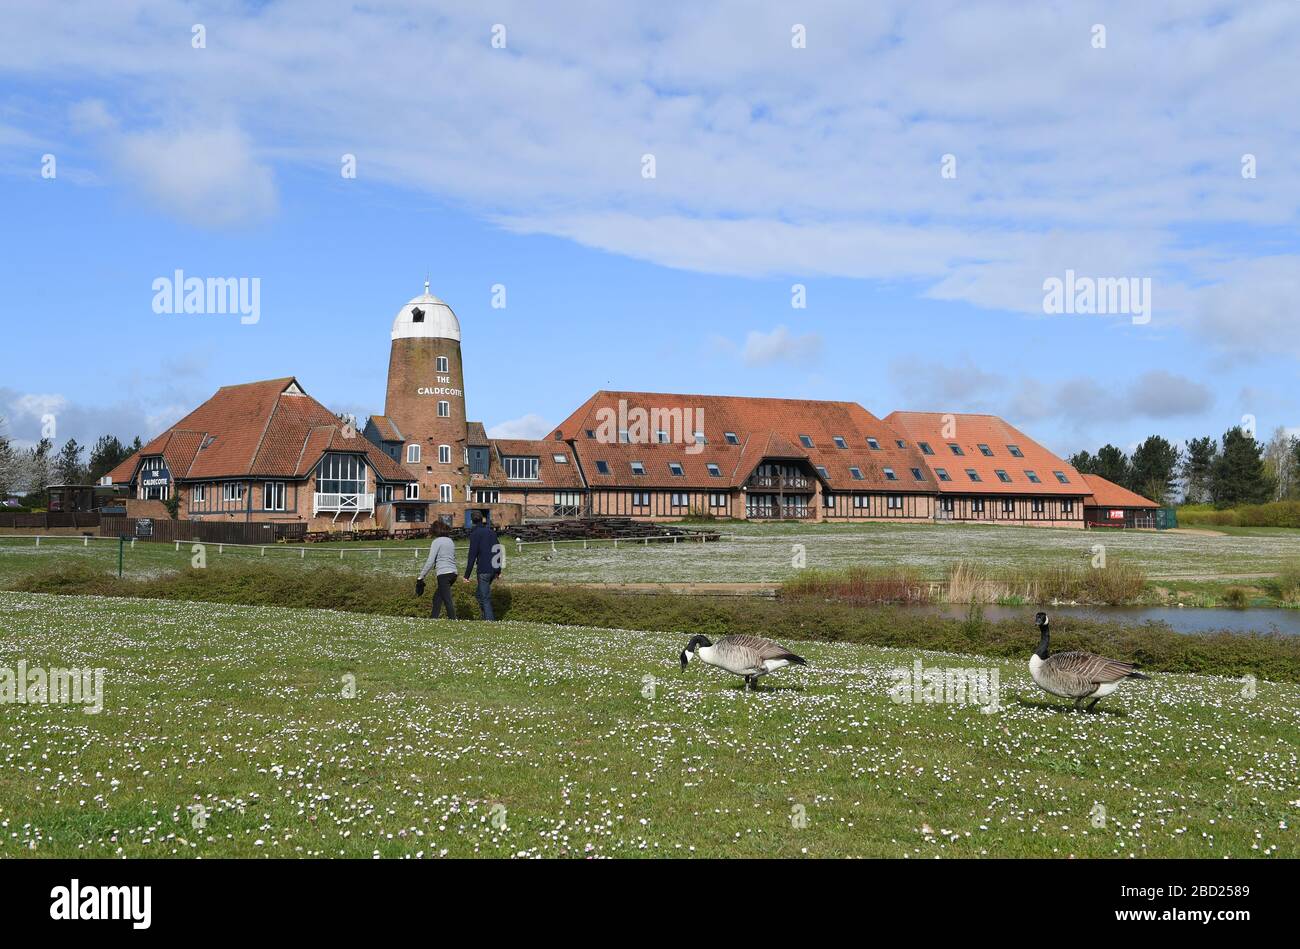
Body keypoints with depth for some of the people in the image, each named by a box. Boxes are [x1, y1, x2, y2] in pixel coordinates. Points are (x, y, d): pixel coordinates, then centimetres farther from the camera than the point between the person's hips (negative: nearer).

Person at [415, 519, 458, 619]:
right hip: (453, 573, 8)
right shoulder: (451, 541, 17)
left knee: (447, 600, -9)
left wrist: (421, 576, -6)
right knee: (437, 597, 18)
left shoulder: (437, 541, -5)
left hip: (443, 574, -8)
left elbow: (430, 561, -10)